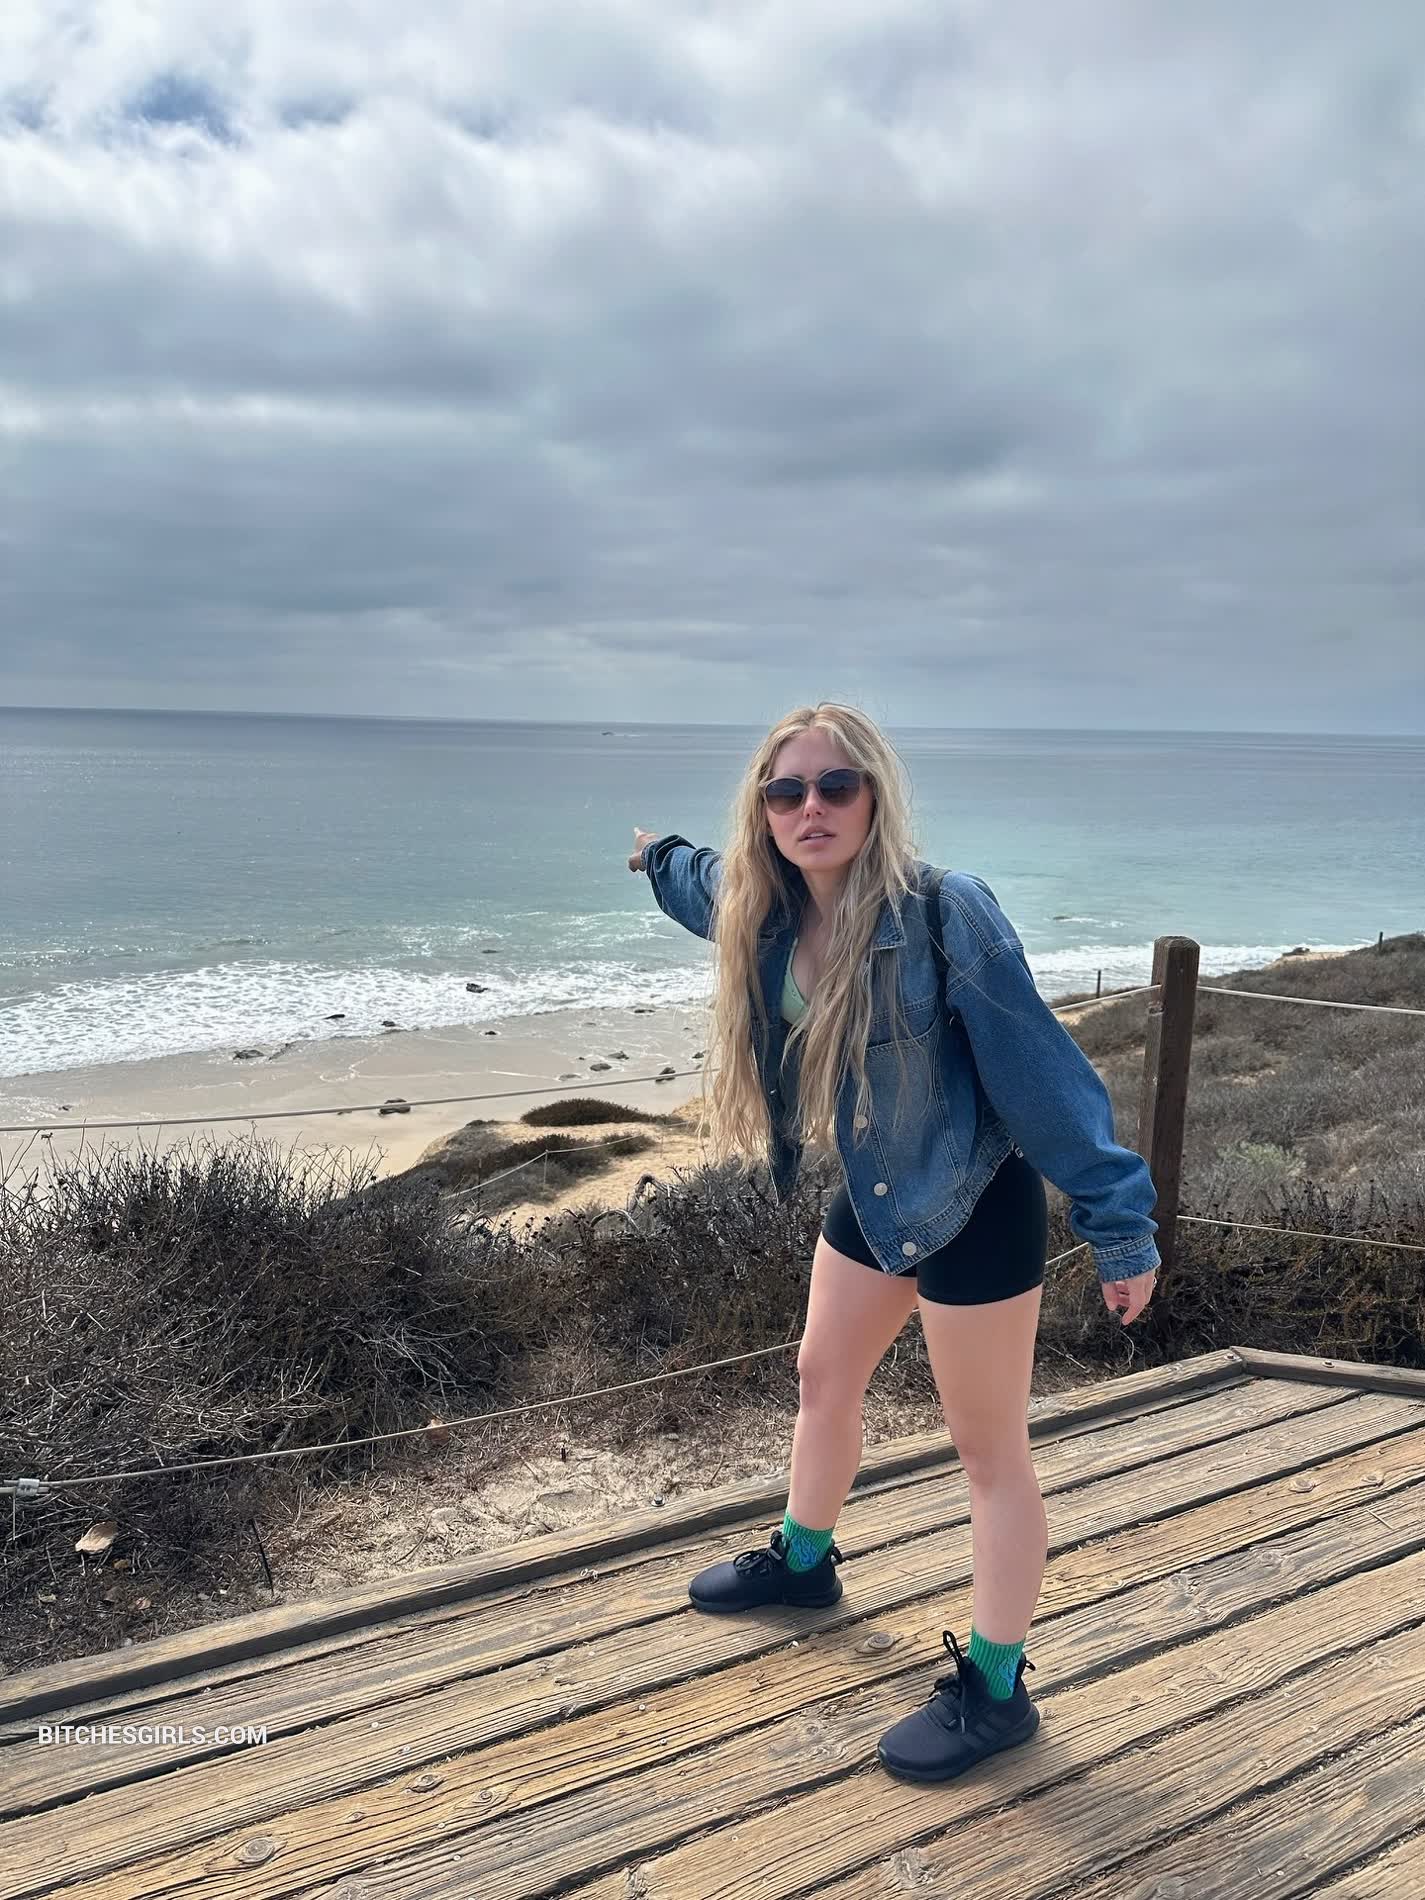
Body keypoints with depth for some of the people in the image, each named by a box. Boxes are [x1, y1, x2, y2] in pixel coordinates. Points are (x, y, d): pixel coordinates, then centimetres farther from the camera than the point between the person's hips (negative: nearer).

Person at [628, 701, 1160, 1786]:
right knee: (825, 1381, 25)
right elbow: (711, 883, 21)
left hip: (975, 1210, -8)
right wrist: (659, 857, 41)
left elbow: (1042, 1070, -24)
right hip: (869, 1197, 8)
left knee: (991, 1454, 6)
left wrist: (1119, 1225, -22)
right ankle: (803, 1561, 50)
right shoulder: (768, 915, -5)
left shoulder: (943, 913, -27)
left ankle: (994, 1692, 23)